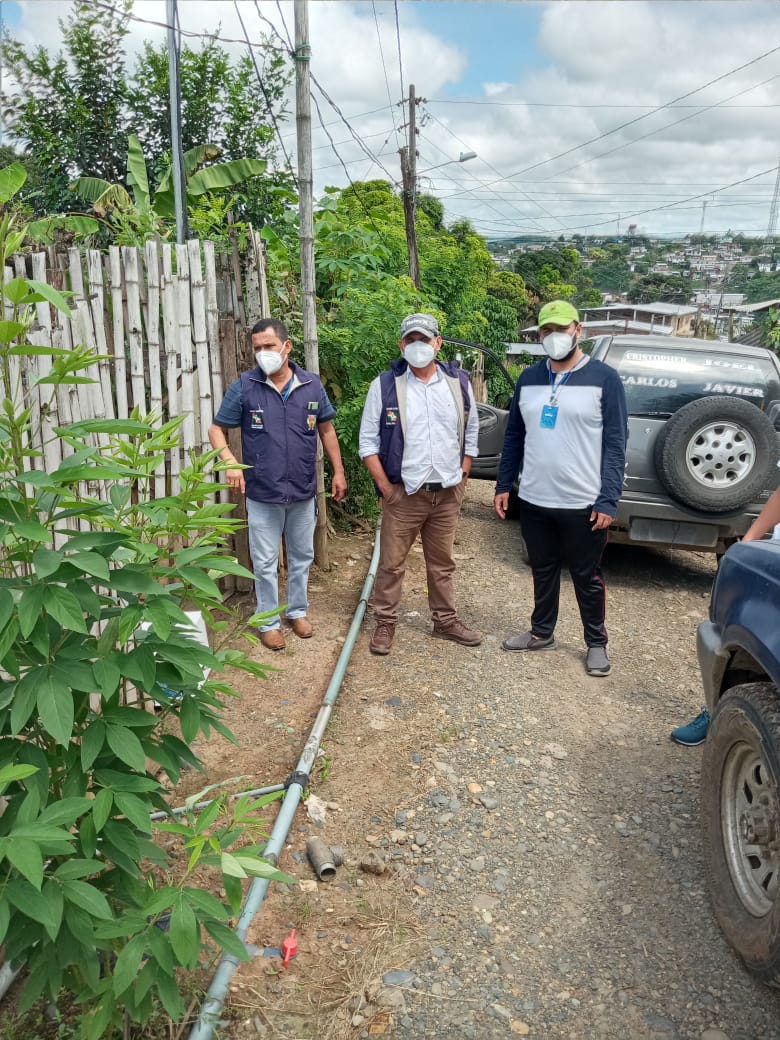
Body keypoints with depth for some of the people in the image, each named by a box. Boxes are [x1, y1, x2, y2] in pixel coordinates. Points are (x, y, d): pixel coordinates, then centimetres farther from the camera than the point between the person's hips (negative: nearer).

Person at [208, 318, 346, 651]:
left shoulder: (312, 384, -1)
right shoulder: (244, 386, -7)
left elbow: (326, 429, 9)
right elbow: (217, 429, -2)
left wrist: (338, 472, 8)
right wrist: (229, 461, -21)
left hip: (304, 492, 2)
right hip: (262, 495, -2)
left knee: (302, 557, 16)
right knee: (265, 563, 7)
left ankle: (298, 611, 35)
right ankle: (268, 622, 23)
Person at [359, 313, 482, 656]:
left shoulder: (458, 382, 4)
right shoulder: (384, 385, -5)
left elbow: (471, 433, 12)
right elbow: (368, 440, -4)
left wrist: (461, 479, 5)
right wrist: (385, 488, -8)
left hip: (447, 495, 3)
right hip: (403, 494, -3)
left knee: (442, 563, 15)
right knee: (391, 563, 5)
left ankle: (445, 621, 29)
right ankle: (385, 624, 19)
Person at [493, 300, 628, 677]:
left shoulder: (604, 378, -6)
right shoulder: (529, 378, 8)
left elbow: (615, 444, -8)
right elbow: (514, 436, 13)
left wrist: (608, 500, -14)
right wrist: (504, 485, 9)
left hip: (583, 504, -4)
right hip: (533, 501, 4)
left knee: (586, 578, 9)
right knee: (543, 572, 17)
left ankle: (596, 643, 26)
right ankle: (541, 632, 34)